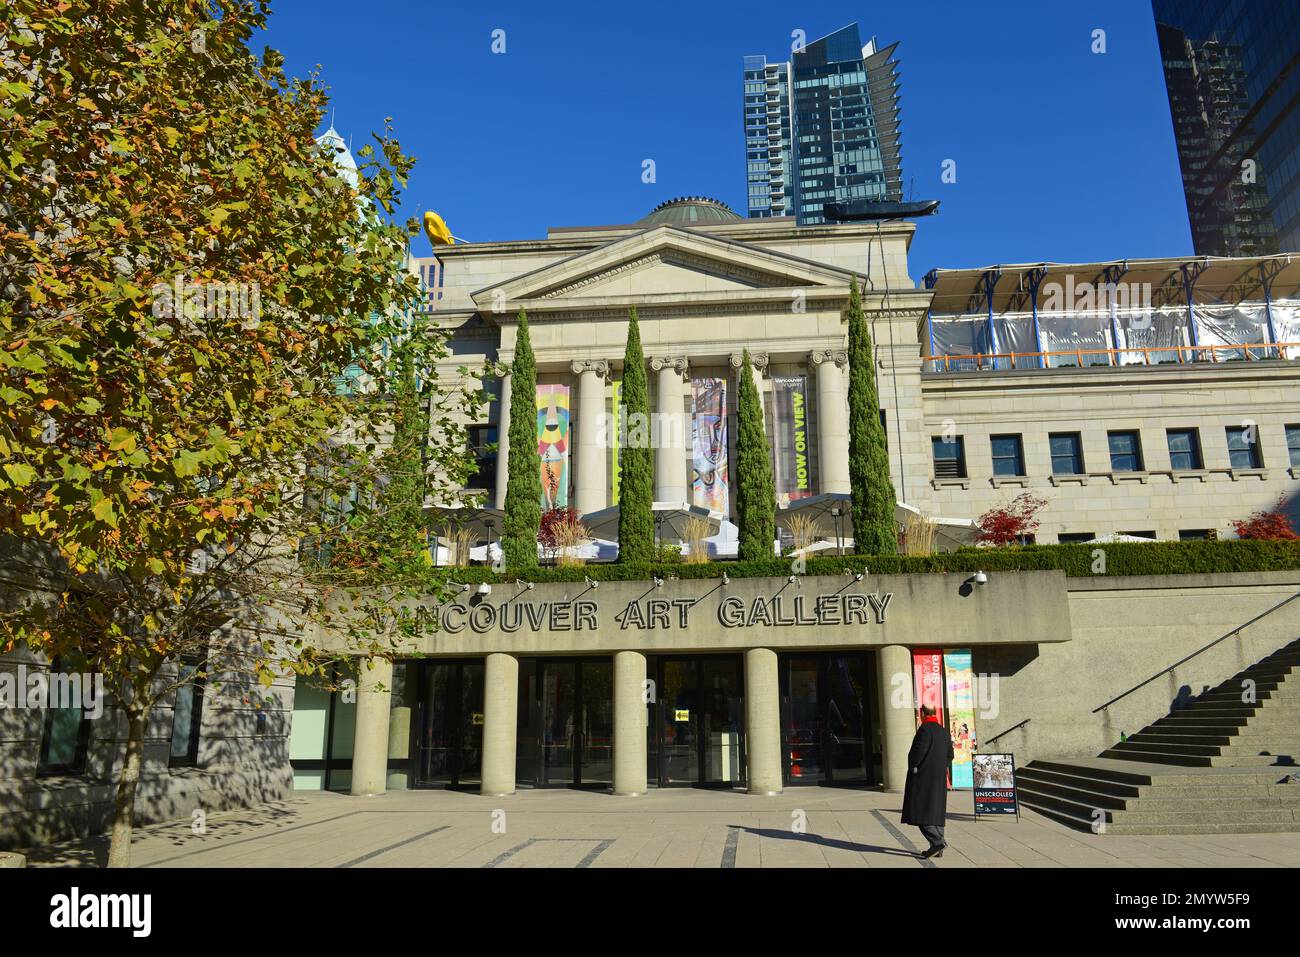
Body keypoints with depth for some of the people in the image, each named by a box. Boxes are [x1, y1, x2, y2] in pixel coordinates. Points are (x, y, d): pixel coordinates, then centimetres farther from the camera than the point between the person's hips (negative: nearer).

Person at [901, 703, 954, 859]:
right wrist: (940, 769, 16)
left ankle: (937, 841, -16)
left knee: (920, 811, -4)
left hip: (923, 777, -8)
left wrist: (913, 768, -6)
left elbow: (918, 751, -21)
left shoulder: (925, 729, -15)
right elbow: (950, 755, 15)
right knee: (935, 812, 11)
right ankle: (937, 849, 10)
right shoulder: (943, 731, 10)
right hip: (939, 779, 8)